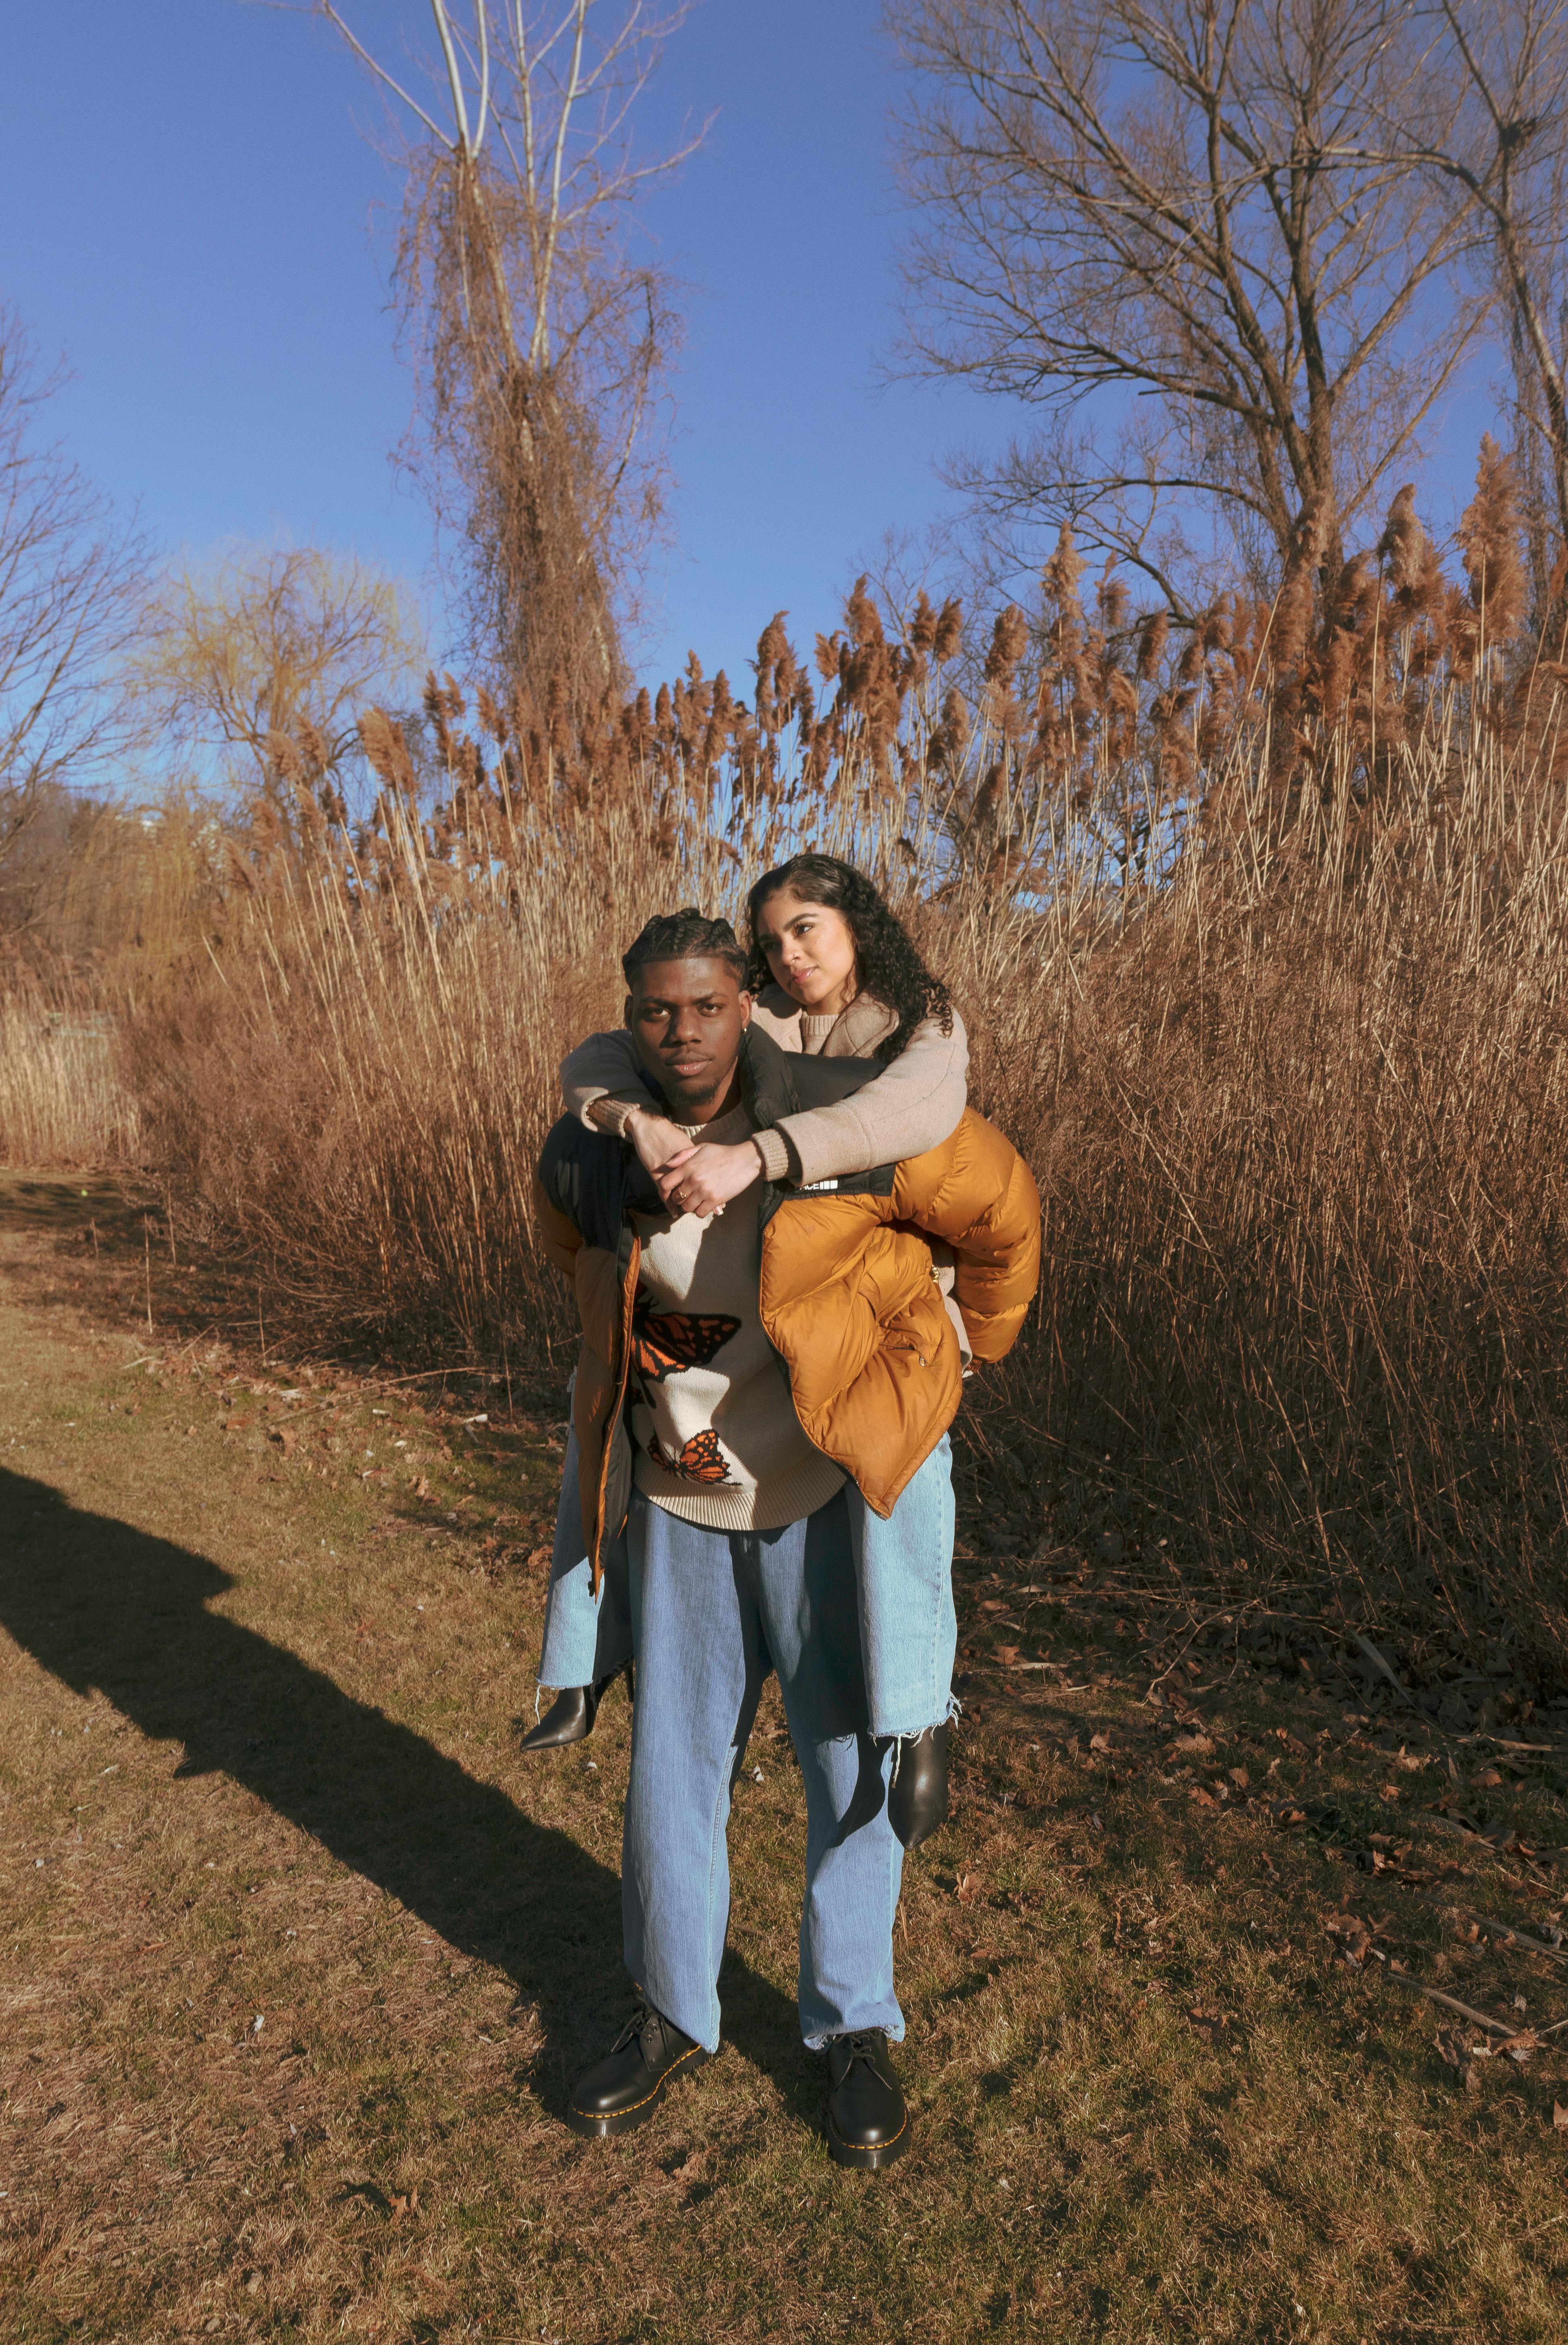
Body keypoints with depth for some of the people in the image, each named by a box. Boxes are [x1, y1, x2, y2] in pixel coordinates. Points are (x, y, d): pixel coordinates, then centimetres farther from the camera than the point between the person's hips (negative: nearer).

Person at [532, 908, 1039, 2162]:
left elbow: (1001, 1205, -3)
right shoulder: (588, 1159, -6)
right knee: (673, 1761, 12)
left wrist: (966, 1351, 10)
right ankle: (675, 2014, 34)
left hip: (828, 1489, -3)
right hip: (681, 1498, 4)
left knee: (851, 1753, 7)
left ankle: (856, 2027, 29)